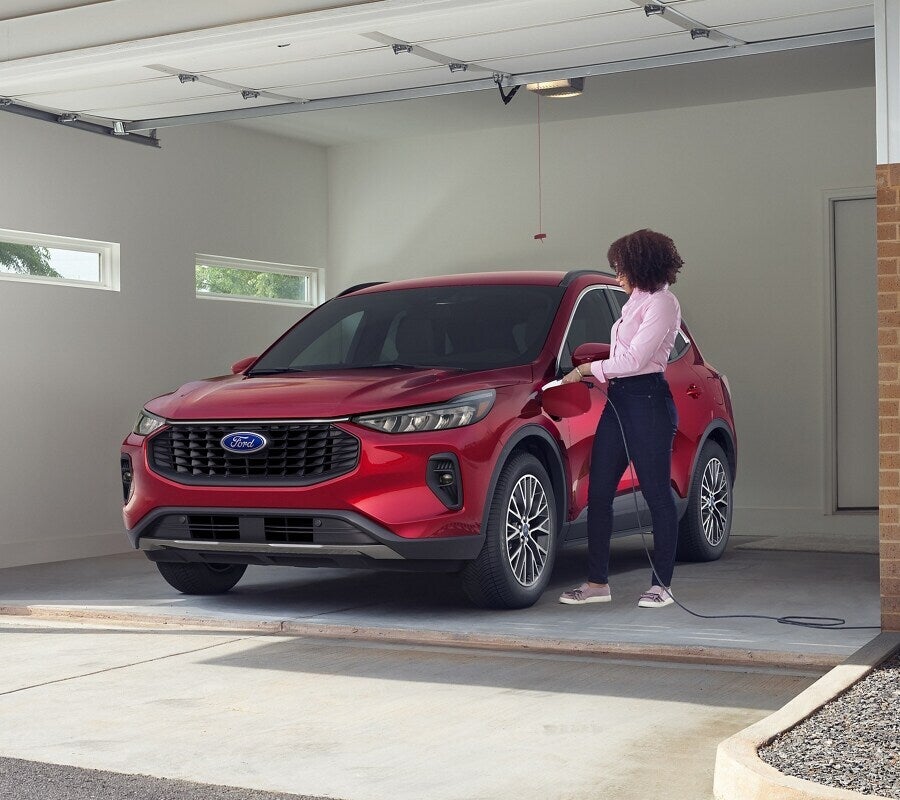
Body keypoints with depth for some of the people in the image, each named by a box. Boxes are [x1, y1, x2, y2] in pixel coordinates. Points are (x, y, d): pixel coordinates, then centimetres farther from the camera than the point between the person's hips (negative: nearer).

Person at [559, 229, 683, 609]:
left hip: (647, 402, -9)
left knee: (657, 495, -1)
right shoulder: (636, 301, 20)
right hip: (619, 399, 10)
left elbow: (634, 359, -15)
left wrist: (588, 368, -6)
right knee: (598, 493, 5)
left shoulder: (662, 303, -9)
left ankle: (661, 584, 6)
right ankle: (597, 582, 9)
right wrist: (599, 375, 11)